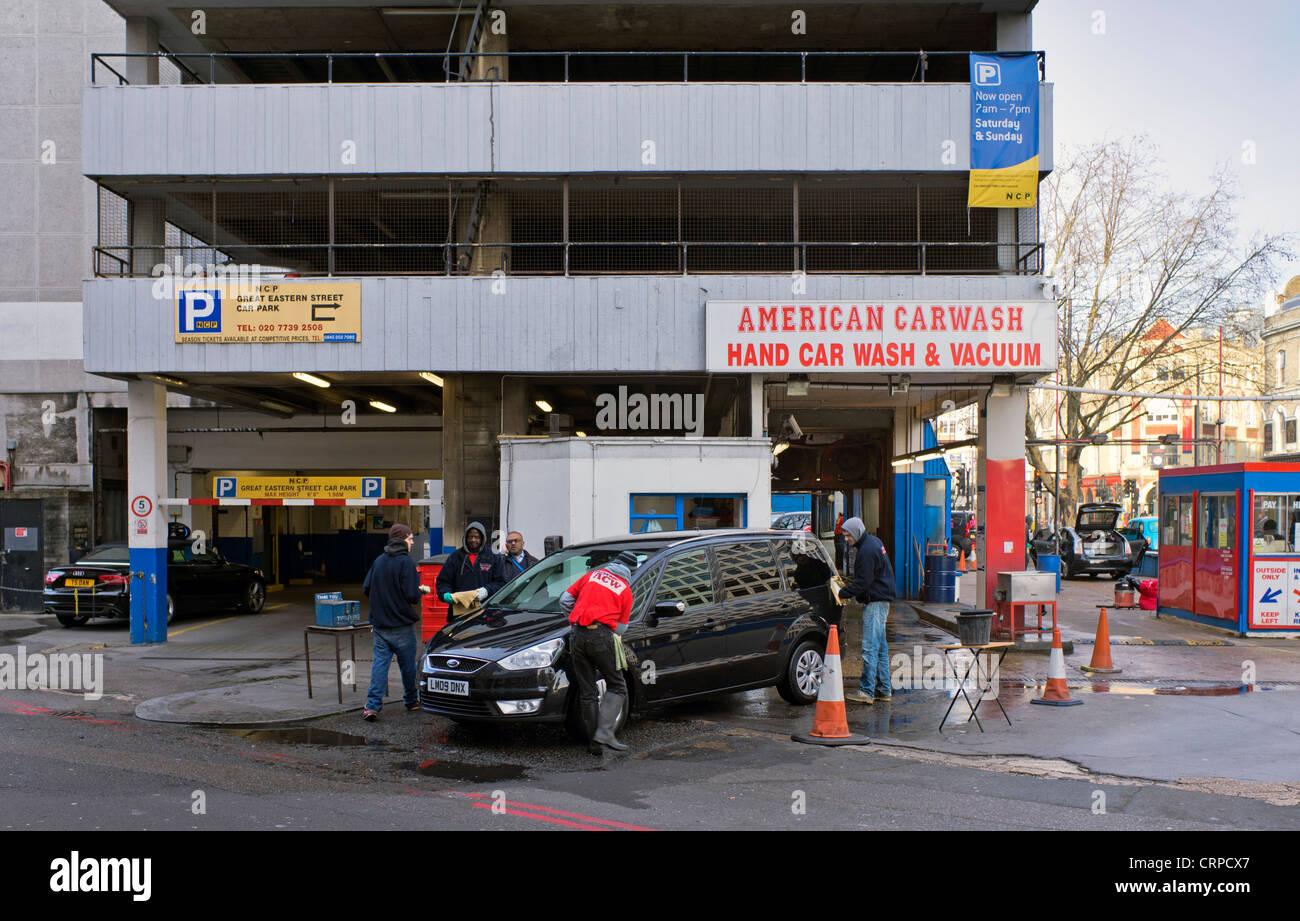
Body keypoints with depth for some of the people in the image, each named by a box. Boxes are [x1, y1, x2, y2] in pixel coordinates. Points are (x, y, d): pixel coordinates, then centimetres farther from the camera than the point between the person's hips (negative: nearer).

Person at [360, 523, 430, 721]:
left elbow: (366, 589, 8)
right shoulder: (406, 562, -13)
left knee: (380, 662, 3)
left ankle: (372, 705, -7)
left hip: (379, 624, 5)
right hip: (402, 625, -5)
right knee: (407, 664, 11)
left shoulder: (378, 561, 6)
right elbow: (411, 595, -19)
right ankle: (411, 700, 25)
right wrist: (420, 591, 2)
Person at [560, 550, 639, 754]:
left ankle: (595, 741, 10)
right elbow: (620, 628, 11)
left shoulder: (592, 575, 19)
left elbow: (565, 600, 19)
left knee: (587, 692, 9)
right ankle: (604, 732, -9)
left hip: (577, 635, 4)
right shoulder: (626, 590, 11)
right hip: (602, 635, -4)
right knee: (616, 687, 6)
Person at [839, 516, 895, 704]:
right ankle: (883, 689, 19)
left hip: (875, 603, -11)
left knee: (870, 647, -10)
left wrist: (842, 593, -13)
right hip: (881, 600, 11)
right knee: (880, 647, 14)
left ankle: (866, 691, -9)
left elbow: (862, 583, -21)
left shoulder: (867, 551, -19)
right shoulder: (873, 541, 13)